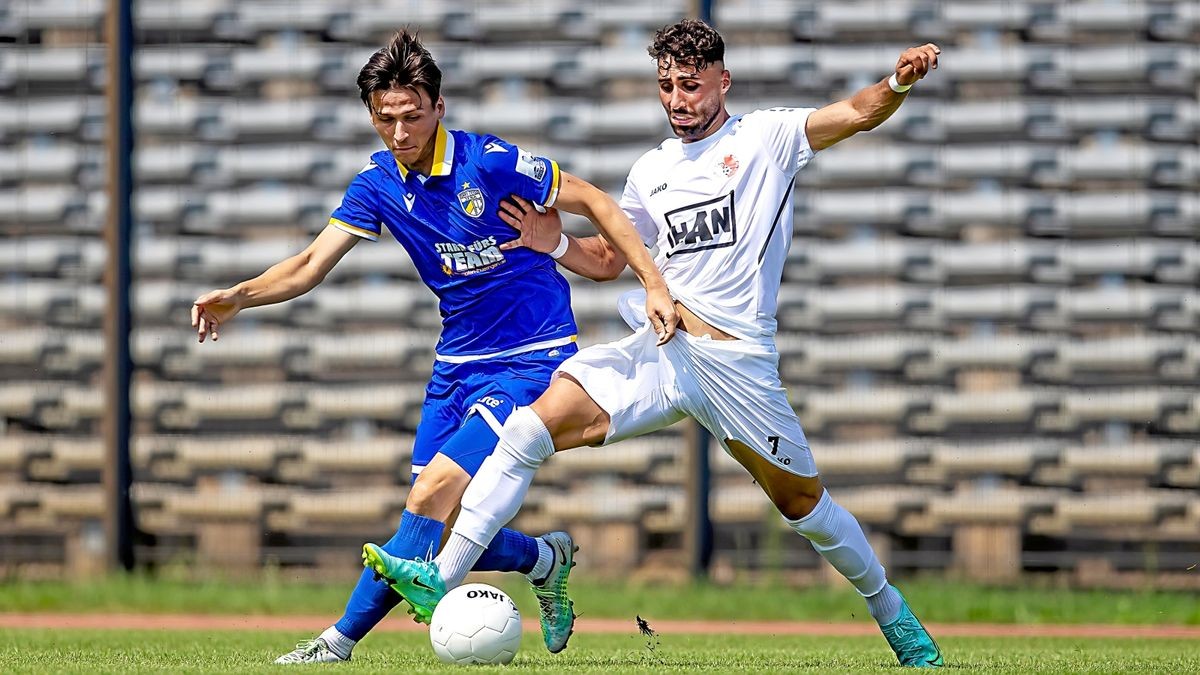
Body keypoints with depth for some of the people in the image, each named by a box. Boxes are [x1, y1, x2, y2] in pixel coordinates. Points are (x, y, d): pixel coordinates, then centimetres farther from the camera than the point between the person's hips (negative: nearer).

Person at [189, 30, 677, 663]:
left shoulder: (490, 161, -17)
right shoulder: (377, 183, 0)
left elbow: (595, 203, -8)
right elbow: (310, 266, -3)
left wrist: (654, 283, -14)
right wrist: (239, 295, -21)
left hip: (531, 362, -7)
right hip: (457, 366, 7)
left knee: (432, 498, -19)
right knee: (438, 529, 2)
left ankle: (341, 641, -13)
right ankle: (545, 558, 30)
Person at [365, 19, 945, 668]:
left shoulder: (767, 136, 2)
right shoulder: (651, 171, 16)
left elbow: (858, 113, -11)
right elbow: (608, 257, 26)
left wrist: (898, 84, -31)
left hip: (739, 361, -4)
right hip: (658, 350, 4)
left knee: (804, 503, 5)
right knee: (528, 428, -15)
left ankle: (893, 614, 29)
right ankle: (443, 577, -18)